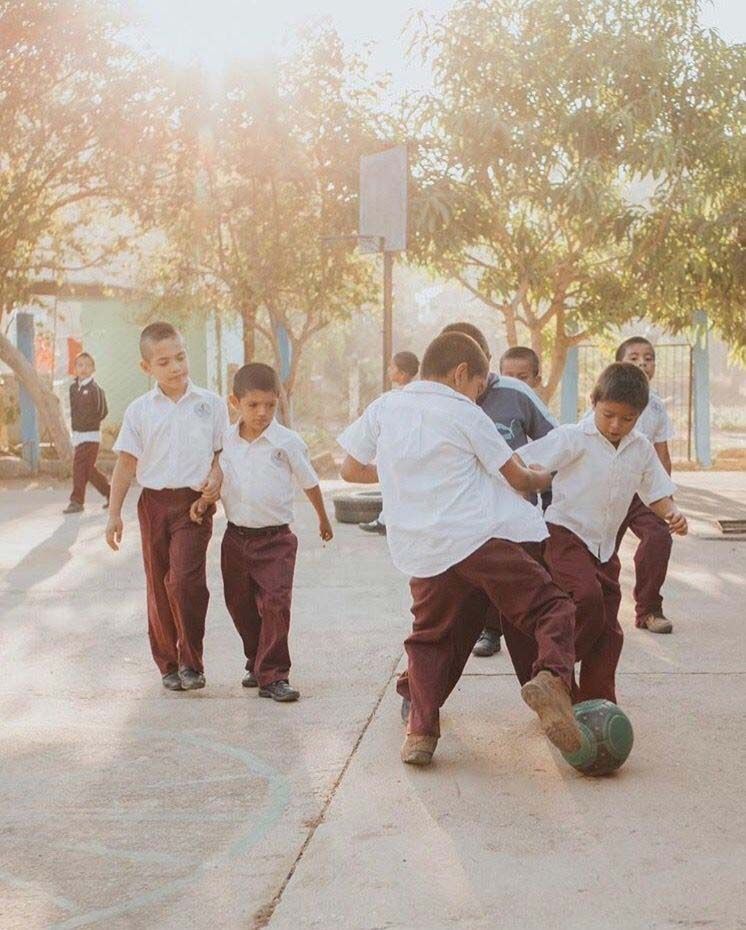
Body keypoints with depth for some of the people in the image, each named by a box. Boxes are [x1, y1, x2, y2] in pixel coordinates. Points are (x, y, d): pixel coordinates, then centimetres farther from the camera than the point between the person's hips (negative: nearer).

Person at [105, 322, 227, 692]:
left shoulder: (210, 404, 2)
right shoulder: (140, 410, 4)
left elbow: (223, 450, 10)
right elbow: (127, 463, 6)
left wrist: (216, 476, -10)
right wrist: (114, 513, 4)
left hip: (194, 503, -2)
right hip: (154, 502, 2)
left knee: (184, 579, -17)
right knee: (159, 588, 8)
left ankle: (191, 662, -6)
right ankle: (168, 664, 19)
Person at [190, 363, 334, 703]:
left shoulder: (286, 442, -9)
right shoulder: (225, 440, 2)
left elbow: (309, 483, 4)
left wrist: (323, 520, 16)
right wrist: (203, 501, -3)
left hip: (275, 538, -4)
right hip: (236, 536, 4)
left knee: (275, 604, -12)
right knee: (240, 605, 13)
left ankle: (273, 676, -6)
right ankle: (256, 663, 30)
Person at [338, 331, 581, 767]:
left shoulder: (385, 408, 12)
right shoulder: (464, 414, 2)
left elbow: (351, 469, 20)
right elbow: (517, 477, 7)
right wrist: (544, 478, 28)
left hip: (421, 549, 4)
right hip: (485, 536, -4)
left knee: (431, 637, 18)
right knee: (549, 608, 0)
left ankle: (421, 729, 6)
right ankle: (552, 676, -27)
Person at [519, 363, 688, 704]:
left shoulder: (641, 449, 7)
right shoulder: (573, 438, -10)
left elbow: (656, 491, 15)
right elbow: (522, 467, -11)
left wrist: (672, 513, -5)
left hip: (604, 547, 6)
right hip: (565, 534, -6)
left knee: (607, 626, 5)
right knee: (587, 597, -28)